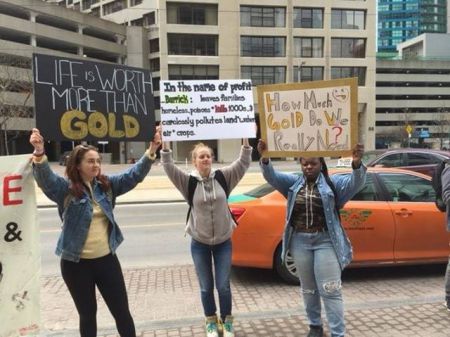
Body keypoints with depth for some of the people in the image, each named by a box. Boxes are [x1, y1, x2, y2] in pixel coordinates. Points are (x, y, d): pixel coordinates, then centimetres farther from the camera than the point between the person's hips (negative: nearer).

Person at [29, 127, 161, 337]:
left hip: (106, 259, 3)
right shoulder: (65, 188, -8)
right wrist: (39, 152, -45)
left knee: (122, 311, 11)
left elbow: (133, 175, -3)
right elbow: (45, 178, -25)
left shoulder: (107, 185, 3)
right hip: (76, 263, -3)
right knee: (87, 314, 14)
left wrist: (151, 151, -17)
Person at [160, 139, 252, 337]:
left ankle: (227, 321, 30)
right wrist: (165, 144, -28)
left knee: (223, 286, 7)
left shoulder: (223, 176, -3)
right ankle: (211, 321, 34)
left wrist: (246, 141, -20)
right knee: (206, 287, 12)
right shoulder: (188, 181, -7)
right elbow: (168, 167, -17)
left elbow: (243, 163, -8)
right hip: (199, 243, 0)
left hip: (223, 242, 1)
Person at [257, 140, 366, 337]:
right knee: (308, 289, 16)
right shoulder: (293, 182, 5)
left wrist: (357, 163, -38)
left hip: (325, 241, -3)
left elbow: (355, 183, -17)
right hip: (300, 241, 3)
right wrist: (265, 159, -26)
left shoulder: (333, 182, -1)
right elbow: (272, 177, -6)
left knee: (330, 290, -1)